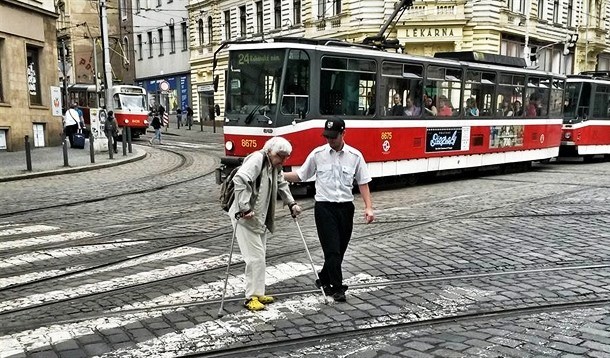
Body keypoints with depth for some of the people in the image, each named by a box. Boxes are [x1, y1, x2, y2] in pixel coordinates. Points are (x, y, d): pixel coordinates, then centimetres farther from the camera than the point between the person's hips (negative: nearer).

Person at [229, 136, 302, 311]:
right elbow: (240, 179, -31)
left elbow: (282, 184, 27)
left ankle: (258, 293, 26)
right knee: (255, 257, -9)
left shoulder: (274, 166, 12)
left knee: (260, 257, 15)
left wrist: (292, 204, 15)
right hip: (246, 218, -10)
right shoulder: (257, 159, -18)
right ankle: (252, 297, 1)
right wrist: (244, 208, -33)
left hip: (260, 218, 10)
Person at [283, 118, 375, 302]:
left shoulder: (355, 155, 0)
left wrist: (368, 207, -6)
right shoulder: (317, 154, -2)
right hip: (324, 206, -2)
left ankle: (324, 280, 32)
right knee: (332, 249, -7)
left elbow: (363, 183, 4)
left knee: (340, 250, 11)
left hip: (345, 206, 2)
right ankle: (338, 288, 3)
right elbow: (300, 176, 5)